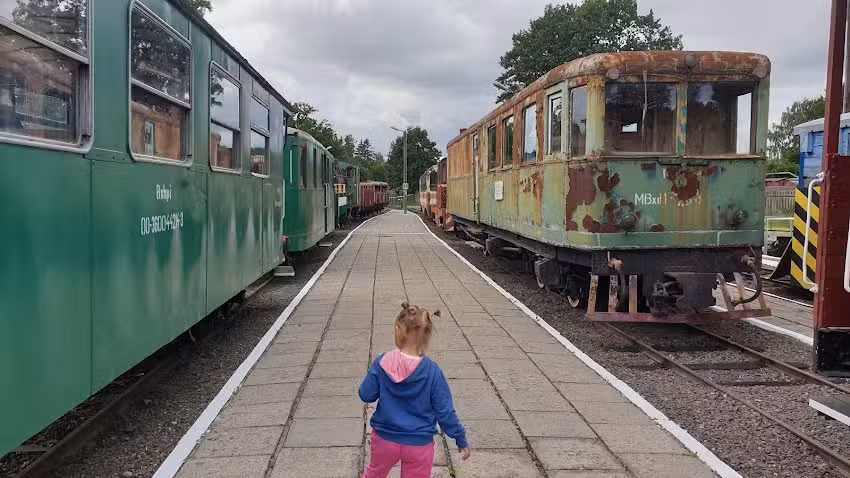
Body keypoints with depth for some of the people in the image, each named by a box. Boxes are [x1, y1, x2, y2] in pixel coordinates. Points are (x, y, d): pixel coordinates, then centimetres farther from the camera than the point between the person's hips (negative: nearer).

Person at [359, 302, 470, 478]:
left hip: (384, 438, 1)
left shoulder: (382, 362, -16)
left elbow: (366, 395, -6)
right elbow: (444, 411, -12)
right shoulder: (432, 371, -18)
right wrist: (461, 439, 1)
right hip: (419, 444, -1)